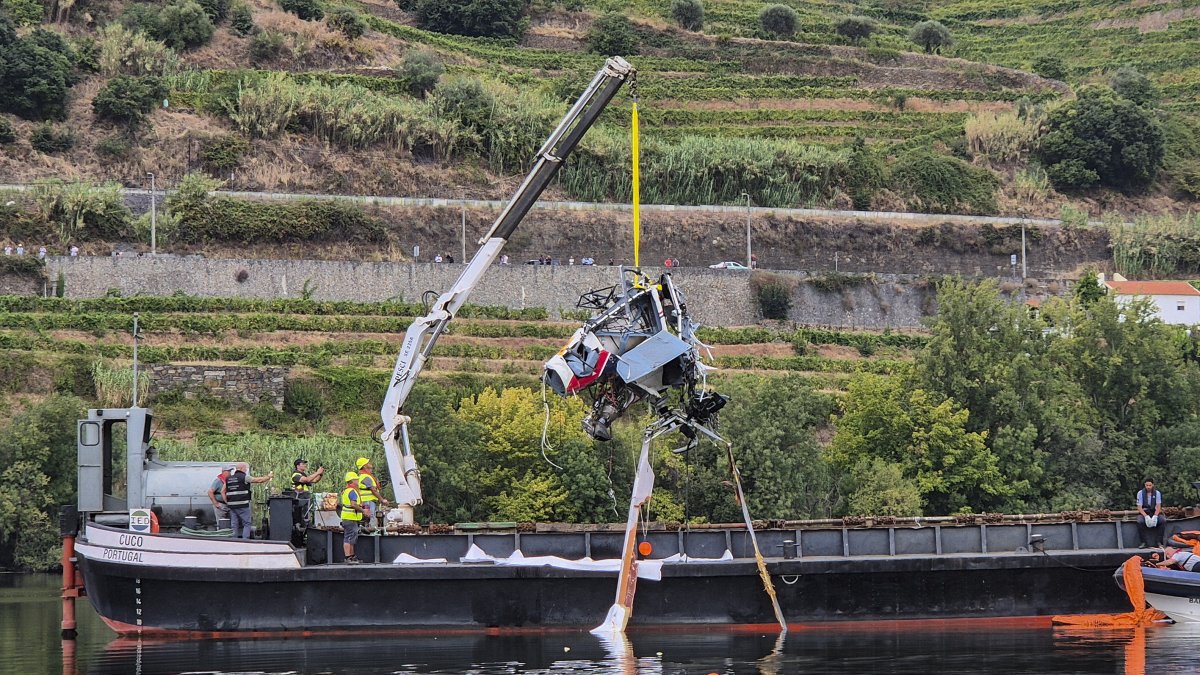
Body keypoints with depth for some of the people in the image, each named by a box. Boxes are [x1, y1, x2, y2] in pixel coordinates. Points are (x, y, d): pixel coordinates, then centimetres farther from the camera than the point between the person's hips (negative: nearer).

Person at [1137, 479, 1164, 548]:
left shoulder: (1157, 493, 0)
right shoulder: (1140, 493, -4)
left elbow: (1158, 506, -6)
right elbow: (1139, 507, -8)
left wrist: (1155, 516, -25)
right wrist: (1146, 516, -25)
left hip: (1154, 512, 1)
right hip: (1144, 512, -1)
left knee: (1162, 520, -29)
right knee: (1140, 521, -35)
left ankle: (1159, 542, -21)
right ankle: (1143, 542, -26)